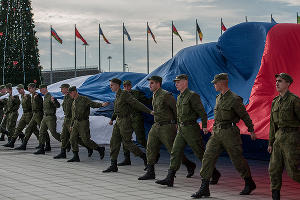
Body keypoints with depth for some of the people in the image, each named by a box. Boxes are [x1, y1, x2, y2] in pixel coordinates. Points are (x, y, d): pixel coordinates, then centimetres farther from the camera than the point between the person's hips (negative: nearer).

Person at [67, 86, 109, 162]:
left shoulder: (84, 99, -9)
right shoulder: (74, 102, 16)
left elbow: (93, 104, -21)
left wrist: (102, 104, -39)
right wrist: (71, 125, 26)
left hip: (83, 122, -8)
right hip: (76, 123, 8)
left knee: (86, 140, -9)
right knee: (73, 139, 0)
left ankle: (100, 149, 7)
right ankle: (75, 157, 6)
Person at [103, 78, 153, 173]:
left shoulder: (125, 94, -14)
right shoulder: (117, 96, 13)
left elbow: (137, 104, -19)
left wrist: (149, 111, -23)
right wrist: (112, 119, 36)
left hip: (125, 122, -9)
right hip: (118, 121, 9)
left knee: (127, 142, -6)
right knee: (114, 142, 5)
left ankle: (144, 156, 10)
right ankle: (113, 165, 8)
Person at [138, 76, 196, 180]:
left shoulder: (166, 95, -15)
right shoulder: (154, 96, 14)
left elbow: (176, 109, -13)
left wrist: (178, 123, -8)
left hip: (167, 127, -9)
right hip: (156, 126, 9)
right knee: (150, 148, 1)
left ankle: (190, 165, 18)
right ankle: (150, 172, 4)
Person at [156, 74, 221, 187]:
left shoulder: (192, 95, -13)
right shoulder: (179, 97, 14)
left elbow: (202, 112, -14)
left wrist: (204, 126, -18)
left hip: (191, 129, -8)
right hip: (181, 129, 8)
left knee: (201, 153, 2)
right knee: (175, 152, -1)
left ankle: (215, 174, 19)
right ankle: (169, 179, -3)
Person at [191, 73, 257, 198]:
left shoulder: (234, 99, -11)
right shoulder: (218, 98, 12)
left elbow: (245, 116, -4)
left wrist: (251, 131, 2)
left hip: (229, 133, -7)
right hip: (216, 132, 7)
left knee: (237, 159, 3)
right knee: (208, 156, -4)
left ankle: (249, 183, 26)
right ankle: (204, 189, -4)